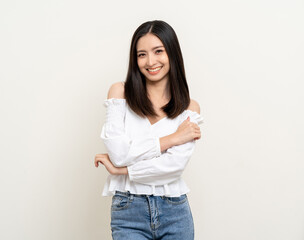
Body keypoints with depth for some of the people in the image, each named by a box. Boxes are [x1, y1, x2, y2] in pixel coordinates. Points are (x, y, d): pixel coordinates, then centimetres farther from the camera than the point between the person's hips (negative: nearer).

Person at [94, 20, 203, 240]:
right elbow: (118, 153, -11)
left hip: (175, 213, 1)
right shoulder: (120, 93, 0)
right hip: (129, 212, -1)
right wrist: (171, 138, -9)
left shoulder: (190, 108, 3)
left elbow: (176, 164, -11)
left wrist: (119, 169, -12)